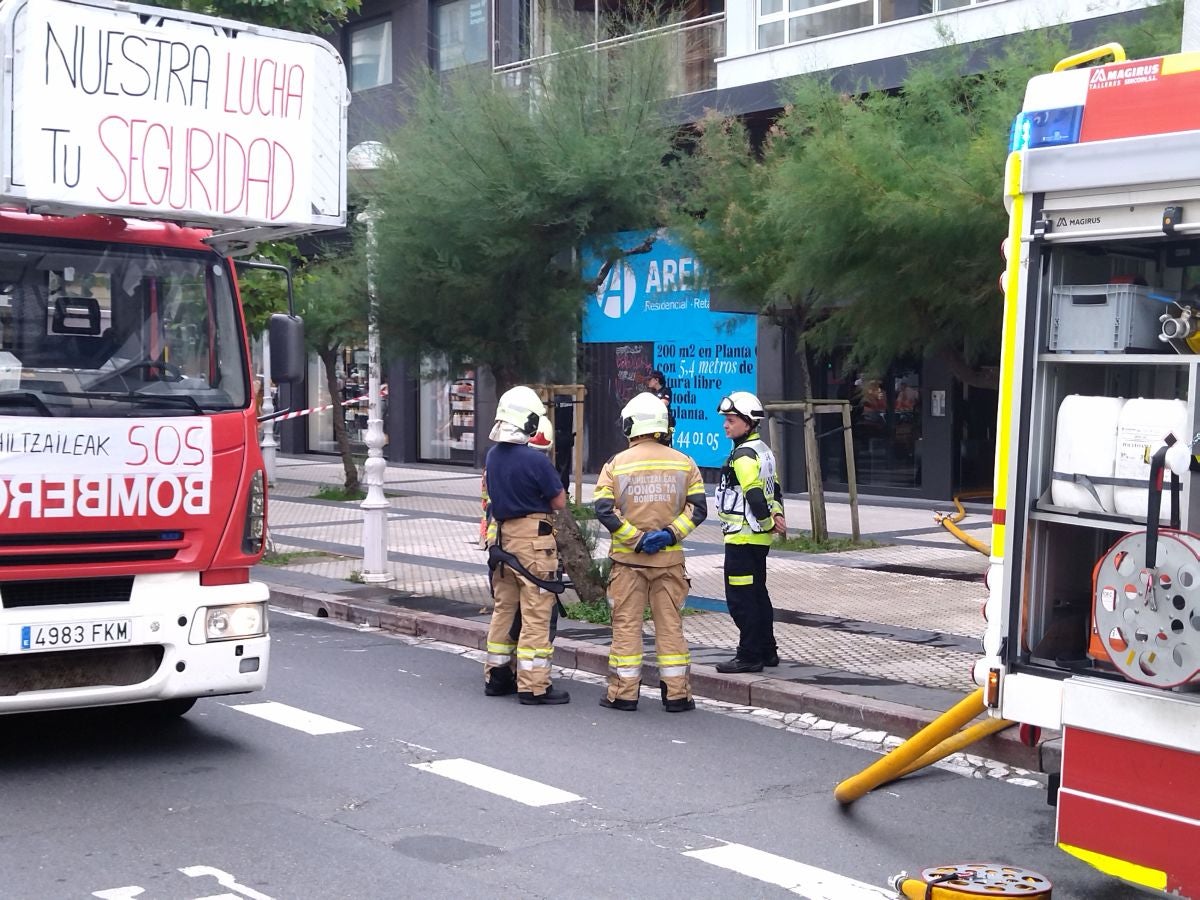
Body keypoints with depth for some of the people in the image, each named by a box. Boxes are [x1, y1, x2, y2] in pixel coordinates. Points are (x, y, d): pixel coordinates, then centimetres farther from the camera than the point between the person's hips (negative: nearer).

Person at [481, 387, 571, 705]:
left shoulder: (492, 456, 3)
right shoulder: (536, 460, -19)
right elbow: (559, 502, -10)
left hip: (501, 536, 7)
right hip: (533, 540, -7)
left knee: (503, 608, 17)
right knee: (536, 616, -2)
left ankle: (497, 677, 25)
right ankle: (533, 686, 0)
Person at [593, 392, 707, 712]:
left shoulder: (616, 464, -4)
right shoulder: (683, 463, 3)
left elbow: (604, 509, -13)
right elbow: (698, 508, -2)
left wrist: (636, 539, -11)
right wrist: (670, 534, -8)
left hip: (628, 558, -2)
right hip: (669, 558, 2)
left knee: (627, 624, 6)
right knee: (670, 624, 8)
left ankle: (624, 693, 10)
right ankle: (676, 694, 11)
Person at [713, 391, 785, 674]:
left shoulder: (743, 456, -18)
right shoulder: (763, 450, 15)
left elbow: (754, 495, -23)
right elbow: (775, 488, 18)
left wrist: (769, 521, -11)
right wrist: (777, 516, 8)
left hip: (742, 537, -10)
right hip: (758, 538, 10)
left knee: (740, 599, -5)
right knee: (758, 594, 17)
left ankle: (749, 655, -3)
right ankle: (767, 651, 23)